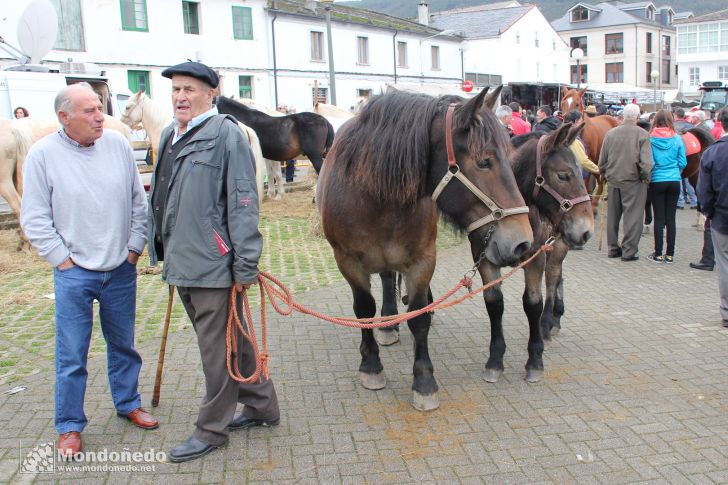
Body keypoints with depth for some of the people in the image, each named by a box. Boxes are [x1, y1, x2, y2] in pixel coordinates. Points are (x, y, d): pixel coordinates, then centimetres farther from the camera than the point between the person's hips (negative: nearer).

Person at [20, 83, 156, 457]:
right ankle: (70, 426, 20)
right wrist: (64, 260, -7)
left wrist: (135, 248, 3)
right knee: (71, 355, 4)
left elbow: (139, 202, 8)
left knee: (123, 345, 17)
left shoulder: (118, 145, 0)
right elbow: (34, 218, -5)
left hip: (121, 270, 3)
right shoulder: (43, 154, -8)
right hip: (74, 273, -3)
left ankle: (128, 404, 35)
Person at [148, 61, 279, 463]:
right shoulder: (168, 136, 13)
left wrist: (245, 266, -17)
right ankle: (261, 406, 34)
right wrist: (165, 253, 19)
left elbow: (242, 203, -16)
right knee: (229, 342, 19)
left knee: (218, 348, 5)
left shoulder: (226, 134, -12)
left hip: (212, 264, -9)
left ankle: (211, 429, 21)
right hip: (181, 264, 9)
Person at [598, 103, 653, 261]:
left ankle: (613, 248, 21)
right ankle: (629, 251, 2)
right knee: (632, 217, 2)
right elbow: (646, 162, -15)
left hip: (613, 181, 4)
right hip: (633, 181, -4)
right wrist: (646, 179, -2)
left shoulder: (610, 133, 3)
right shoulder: (642, 134, -9)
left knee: (612, 216, 13)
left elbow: (602, 161, 7)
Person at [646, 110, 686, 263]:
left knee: (659, 218, 3)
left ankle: (658, 254, 7)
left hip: (657, 181, -2)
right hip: (674, 182, 2)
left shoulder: (650, 138, -7)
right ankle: (670, 254, 11)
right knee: (671, 218, 7)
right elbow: (683, 163, 1)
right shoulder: (677, 139, -1)